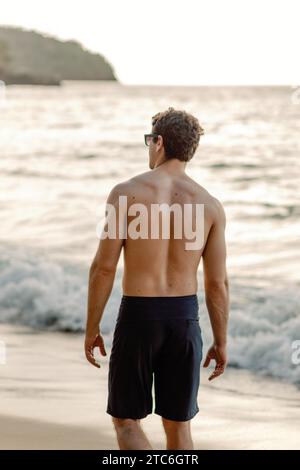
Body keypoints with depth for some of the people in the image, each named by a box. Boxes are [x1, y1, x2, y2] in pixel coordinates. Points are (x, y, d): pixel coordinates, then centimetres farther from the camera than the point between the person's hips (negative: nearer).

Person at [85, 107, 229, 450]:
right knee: (178, 425, 15)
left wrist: (91, 329, 0)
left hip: (137, 317, -3)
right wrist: (221, 342, 10)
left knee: (126, 421, 9)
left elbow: (103, 267, -10)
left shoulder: (127, 192, -8)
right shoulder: (210, 205, 0)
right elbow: (217, 283, 0)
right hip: (184, 318, 3)